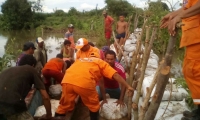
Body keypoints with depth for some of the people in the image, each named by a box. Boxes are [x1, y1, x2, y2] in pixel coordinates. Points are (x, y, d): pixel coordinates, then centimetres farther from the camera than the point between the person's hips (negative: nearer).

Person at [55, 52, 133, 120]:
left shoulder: (80, 59, 36)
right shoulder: (101, 62, 25)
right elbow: (116, 75, 15)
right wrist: (128, 87, 18)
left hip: (67, 81, 4)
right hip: (85, 83, -4)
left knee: (65, 106, 22)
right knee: (94, 105, 21)